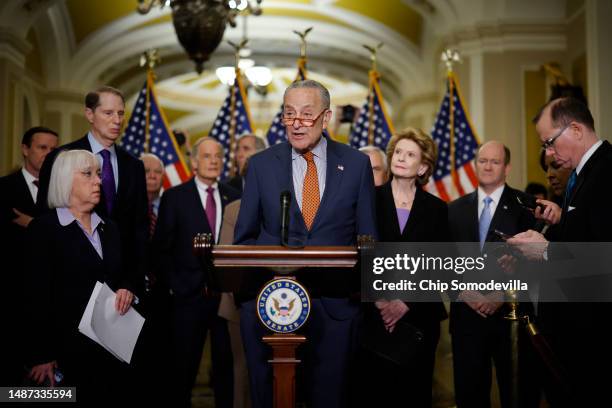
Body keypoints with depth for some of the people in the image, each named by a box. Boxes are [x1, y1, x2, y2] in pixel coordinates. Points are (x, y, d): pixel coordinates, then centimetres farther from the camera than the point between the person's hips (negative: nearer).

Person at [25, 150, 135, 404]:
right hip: (69, 345, -6)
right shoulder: (44, 227, -6)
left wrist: (125, 290, -3)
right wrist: (43, 355, -14)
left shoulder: (109, 228, 13)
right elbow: (38, 296, -10)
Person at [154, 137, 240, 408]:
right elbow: (161, 248, 1)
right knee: (184, 363, 7)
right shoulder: (174, 197, 1)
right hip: (190, 293, -2)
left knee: (226, 362, 7)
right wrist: (175, 285, -5)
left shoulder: (234, 197, 7)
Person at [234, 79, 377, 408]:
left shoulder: (357, 164, 2)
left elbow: (368, 238, 6)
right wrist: (254, 283, -4)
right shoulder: (261, 164, 3)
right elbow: (245, 236, 8)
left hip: (334, 304, 0)